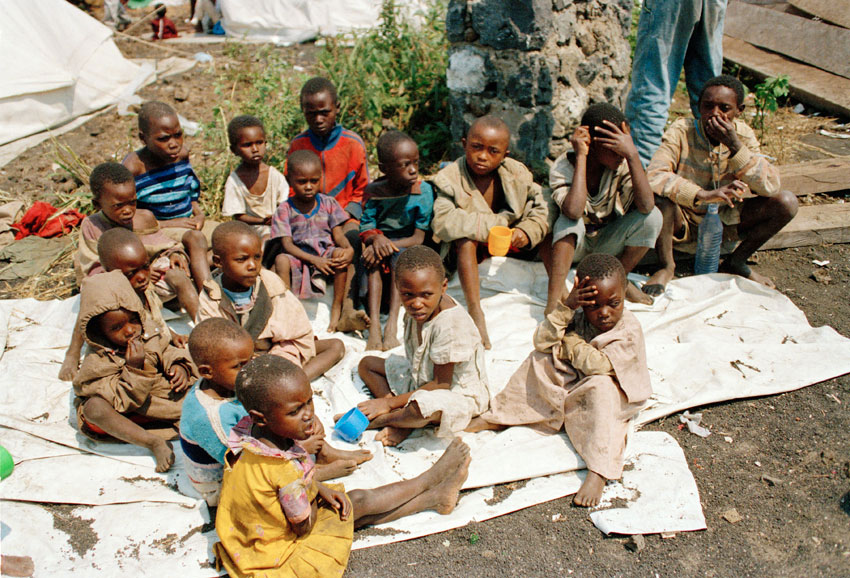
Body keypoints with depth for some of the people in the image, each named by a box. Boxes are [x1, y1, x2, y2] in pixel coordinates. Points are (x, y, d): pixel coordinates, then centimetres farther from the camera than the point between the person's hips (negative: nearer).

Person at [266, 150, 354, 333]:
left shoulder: (328, 203, 5)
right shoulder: (285, 210, -1)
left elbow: (339, 235, -1)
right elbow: (287, 244, -10)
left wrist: (349, 249, -27)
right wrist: (314, 260, -27)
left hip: (327, 255, 1)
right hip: (299, 259, -1)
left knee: (340, 253, -32)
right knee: (281, 260, -32)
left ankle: (337, 308, -19)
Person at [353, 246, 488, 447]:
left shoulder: (450, 325, -32)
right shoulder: (415, 311, -8)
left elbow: (442, 384, -25)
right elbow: (413, 361, 5)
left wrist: (389, 402, -20)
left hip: (459, 393, -9)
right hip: (421, 380, 9)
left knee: (422, 406, -42)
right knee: (366, 364, 8)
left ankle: (377, 420, -9)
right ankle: (403, 423, -11)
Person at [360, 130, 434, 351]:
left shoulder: (423, 190, -11)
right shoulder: (373, 191, -7)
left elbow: (418, 238, -14)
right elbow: (366, 229, -8)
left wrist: (389, 244, -27)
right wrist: (376, 238, -32)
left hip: (406, 245, -1)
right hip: (381, 242, 1)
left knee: (398, 255, -32)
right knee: (372, 260, -29)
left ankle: (392, 323, -37)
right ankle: (374, 322, -37)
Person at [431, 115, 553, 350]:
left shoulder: (517, 173, -8)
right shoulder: (451, 178, -18)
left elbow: (541, 208, -7)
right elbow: (443, 222, -33)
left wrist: (527, 232, -29)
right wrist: (492, 226, -34)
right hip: (472, 251, -3)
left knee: (549, 225, -11)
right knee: (466, 237, -36)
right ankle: (475, 311, -40)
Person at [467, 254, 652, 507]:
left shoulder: (629, 329, -22)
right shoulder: (578, 317, -8)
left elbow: (599, 364, -34)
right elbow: (541, 341, -19)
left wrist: (570, 343, -18)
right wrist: (566, 306, -29)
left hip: (604, 394, -4)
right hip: (568, 383, 5)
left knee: (601, 387, -37)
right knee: (539, 360, -12)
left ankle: (598, 473, -44)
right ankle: (494, 418, -6)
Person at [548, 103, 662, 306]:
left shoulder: (622, 164, -17)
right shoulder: (562, 167, -24)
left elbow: (646, 206, -33)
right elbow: (573, 211, -44)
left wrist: (632, 154, -38)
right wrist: (581, 157, -39)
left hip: (608, 243, 3)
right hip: (573, 244, -3)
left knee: (653, 217, -22)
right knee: (569, 221, -36)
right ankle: (555, 297, -30)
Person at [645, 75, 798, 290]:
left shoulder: (743, 134, -8)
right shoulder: (681, 131, -18)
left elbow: (770, 187, -18)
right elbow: (653, 177, -34)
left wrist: (735, 145, -29)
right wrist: (704, 195, -45)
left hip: (725, 218, 4)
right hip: (684, 220, -4)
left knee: (787, 202, -15)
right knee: (658, 197, -36)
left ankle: (735, 262, 2)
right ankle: (666, 266, -11)